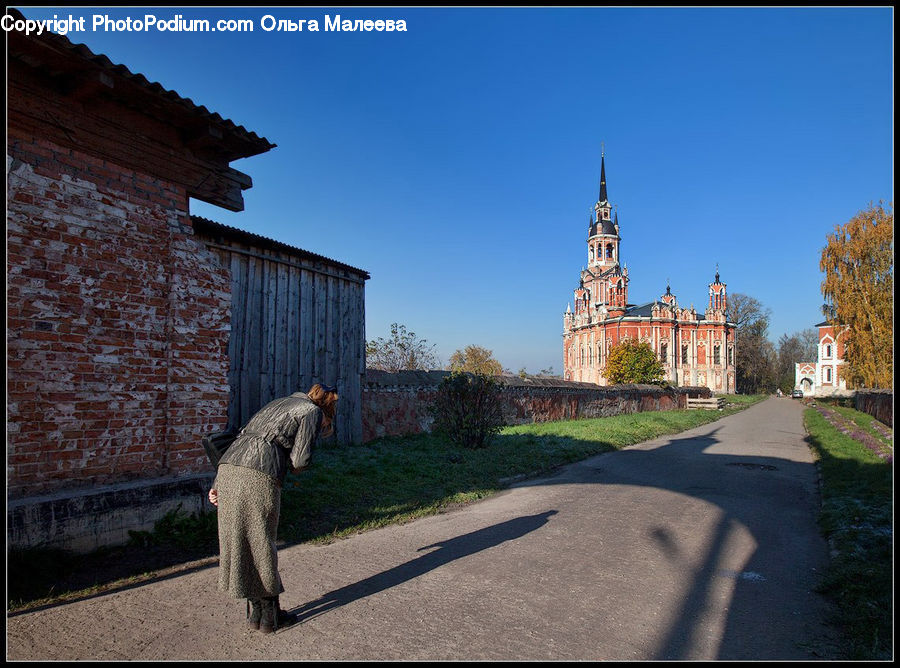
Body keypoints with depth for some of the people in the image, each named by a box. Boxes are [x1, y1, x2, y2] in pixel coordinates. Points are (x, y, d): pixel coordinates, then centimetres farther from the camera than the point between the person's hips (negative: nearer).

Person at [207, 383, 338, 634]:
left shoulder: (278, 403, 30)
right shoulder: (313, 412, 8)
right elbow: (300, 460, -3)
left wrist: (217, 484, 21)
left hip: (227, 467, 7)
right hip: (259, 475, -7)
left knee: (236, 542, 14)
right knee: (261, 545, 7)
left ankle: (255, 612, 27)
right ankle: (270, 615, 22)